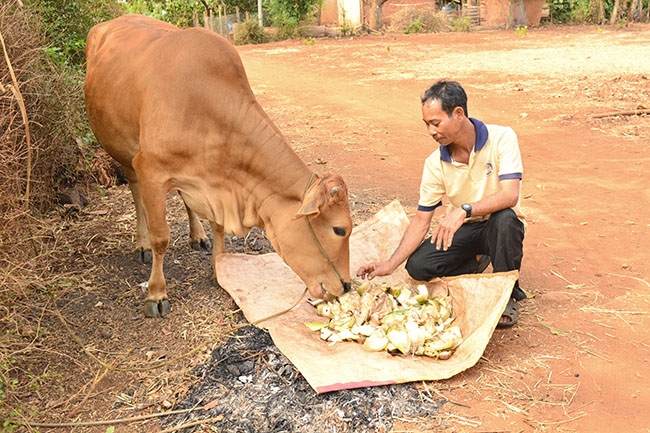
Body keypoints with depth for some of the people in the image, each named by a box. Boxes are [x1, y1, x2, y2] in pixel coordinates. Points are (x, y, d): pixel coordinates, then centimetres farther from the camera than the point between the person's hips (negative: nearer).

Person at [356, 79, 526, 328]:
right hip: (464, 230, 3)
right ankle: (475, 262, 12)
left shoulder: (501, 138, -18)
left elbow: (510, 195, -30)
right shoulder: (435, 164, -9)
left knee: (504, 217, -38)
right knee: (417, 266, -20)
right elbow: (421, 220, -7)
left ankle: (508, 295, -12)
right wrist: (390, 264, -17)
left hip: (499, 225, -3)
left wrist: (464, 210, -44)